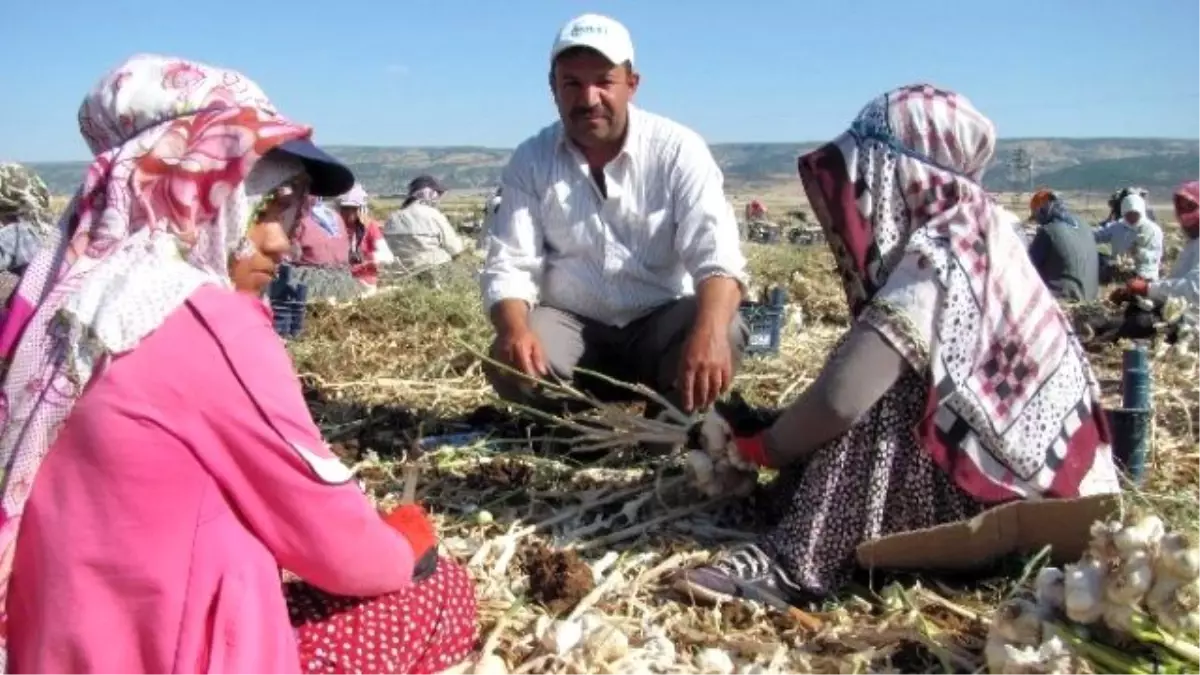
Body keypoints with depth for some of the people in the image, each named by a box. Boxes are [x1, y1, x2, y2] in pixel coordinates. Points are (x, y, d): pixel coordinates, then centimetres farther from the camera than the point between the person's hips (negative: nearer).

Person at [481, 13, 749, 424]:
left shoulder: (678, 149, -8)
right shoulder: (531, 161, -2)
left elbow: (716, 256, -19)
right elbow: (510, 267, -8)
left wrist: (709, 331, -42)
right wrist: (514, 329, -33)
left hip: (661, 324, -1)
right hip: (572, 325, 1)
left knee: (724, 334, -31)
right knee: (509, 364, -29)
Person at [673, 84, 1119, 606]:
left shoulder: (937, 259, -24)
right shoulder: (966, 232, 6)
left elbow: (842, 397, -33)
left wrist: (761, 447, -15)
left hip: (1005, 475, -10)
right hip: (1032, 451, 10)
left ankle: (798, 563, -23)